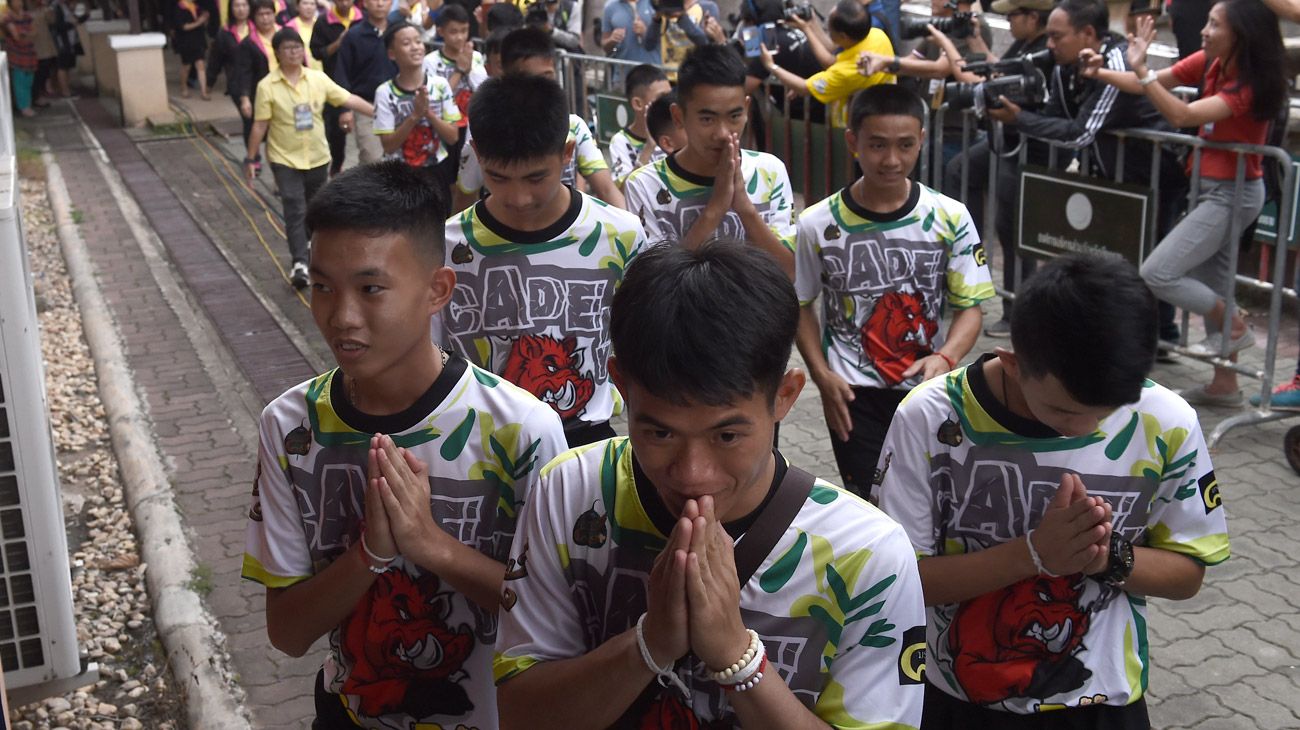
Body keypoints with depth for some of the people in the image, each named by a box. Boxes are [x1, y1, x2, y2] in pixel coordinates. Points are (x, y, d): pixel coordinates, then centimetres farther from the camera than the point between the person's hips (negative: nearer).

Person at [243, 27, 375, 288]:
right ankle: (299, 263, -12)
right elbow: (260, 125, -7)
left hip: (318, 157, 4)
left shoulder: (318, 78, -3)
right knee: (295, 211, -11)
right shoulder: (267, 86, -10)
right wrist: (251, 159, -6)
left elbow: (348, 99, -2)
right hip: (285, 159, -3)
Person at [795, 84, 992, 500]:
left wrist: (946, 358, -20)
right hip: (853, 394, -1)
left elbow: (970, 306, -1)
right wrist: (822, 376, -7)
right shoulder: (818, 224, -6)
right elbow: (801, 305, 4)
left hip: (927, 389, 1)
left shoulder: (950, 218, -4)